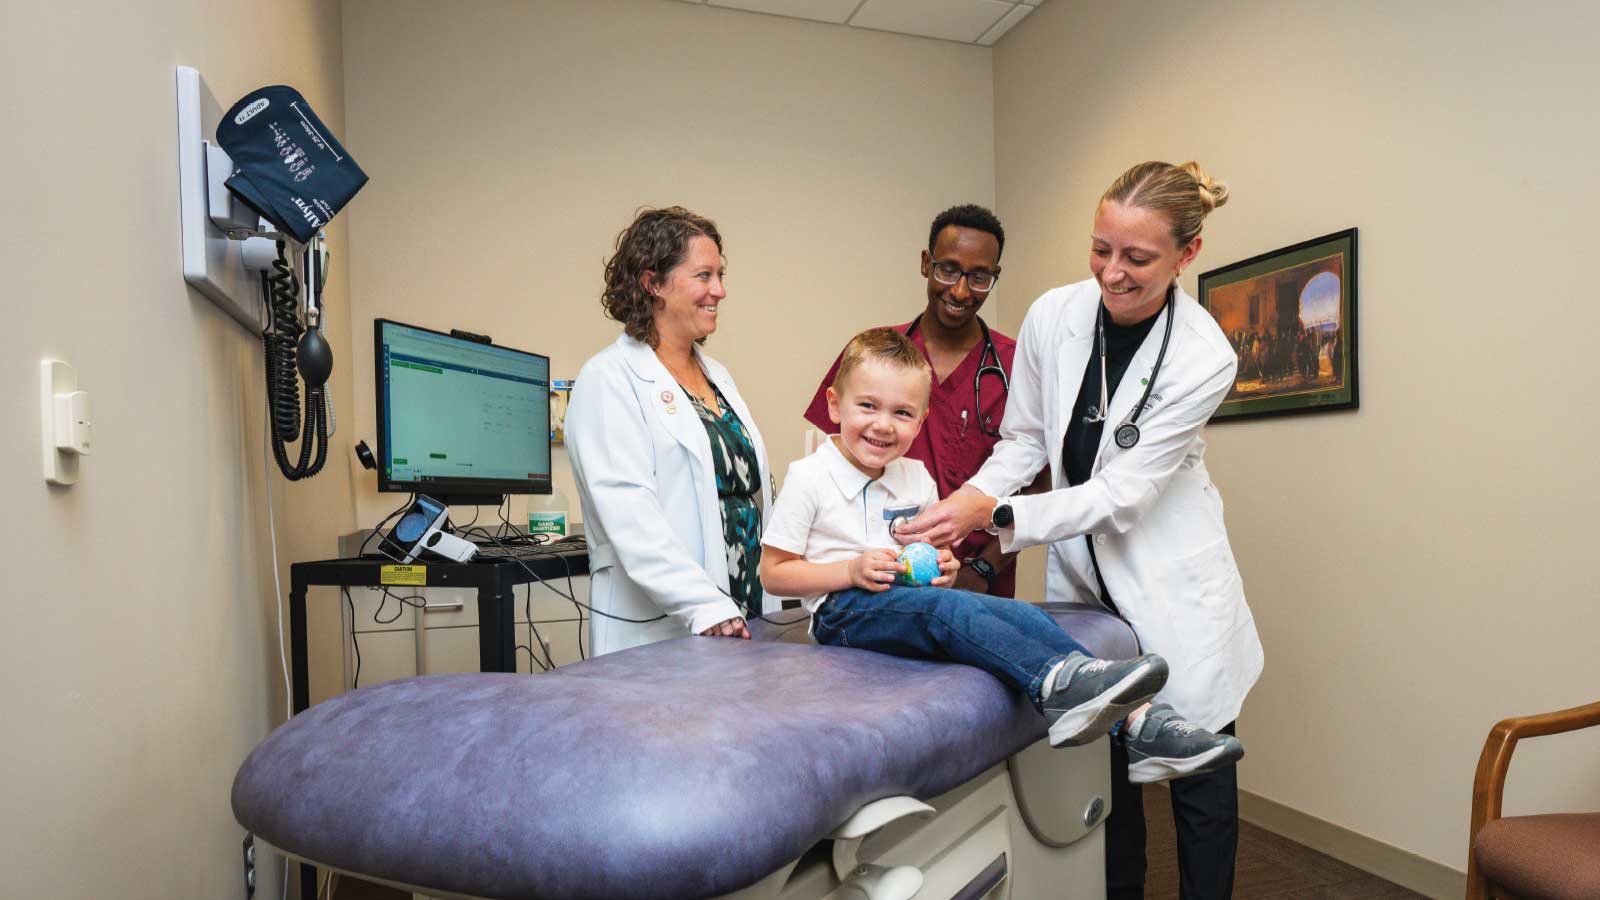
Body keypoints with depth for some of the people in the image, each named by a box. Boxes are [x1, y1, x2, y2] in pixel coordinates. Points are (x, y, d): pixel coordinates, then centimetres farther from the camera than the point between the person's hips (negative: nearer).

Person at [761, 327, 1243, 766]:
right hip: (842, 609, -6)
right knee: (942, 607, -35)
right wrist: (853, 570, -18)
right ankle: (1057, 685, -50)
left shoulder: (915, 477, 13)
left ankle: (1137, 720, -25)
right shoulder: (808, 478, -5)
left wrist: (941, 568, -1)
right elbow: (773, 573, -6)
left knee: (1020, 612, -17)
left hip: (911, 595, 6)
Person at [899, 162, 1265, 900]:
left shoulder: (1203, 359, -19)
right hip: (1079, 572, 3)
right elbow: (1024, 439, 2)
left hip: (1171, 583, -3)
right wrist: (969, 496, -16)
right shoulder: (1052, 317, -10)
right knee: (1101, 763, 14)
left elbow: (1119, 494, -22)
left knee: (1199, 773, 10)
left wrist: (992, 514, -31)